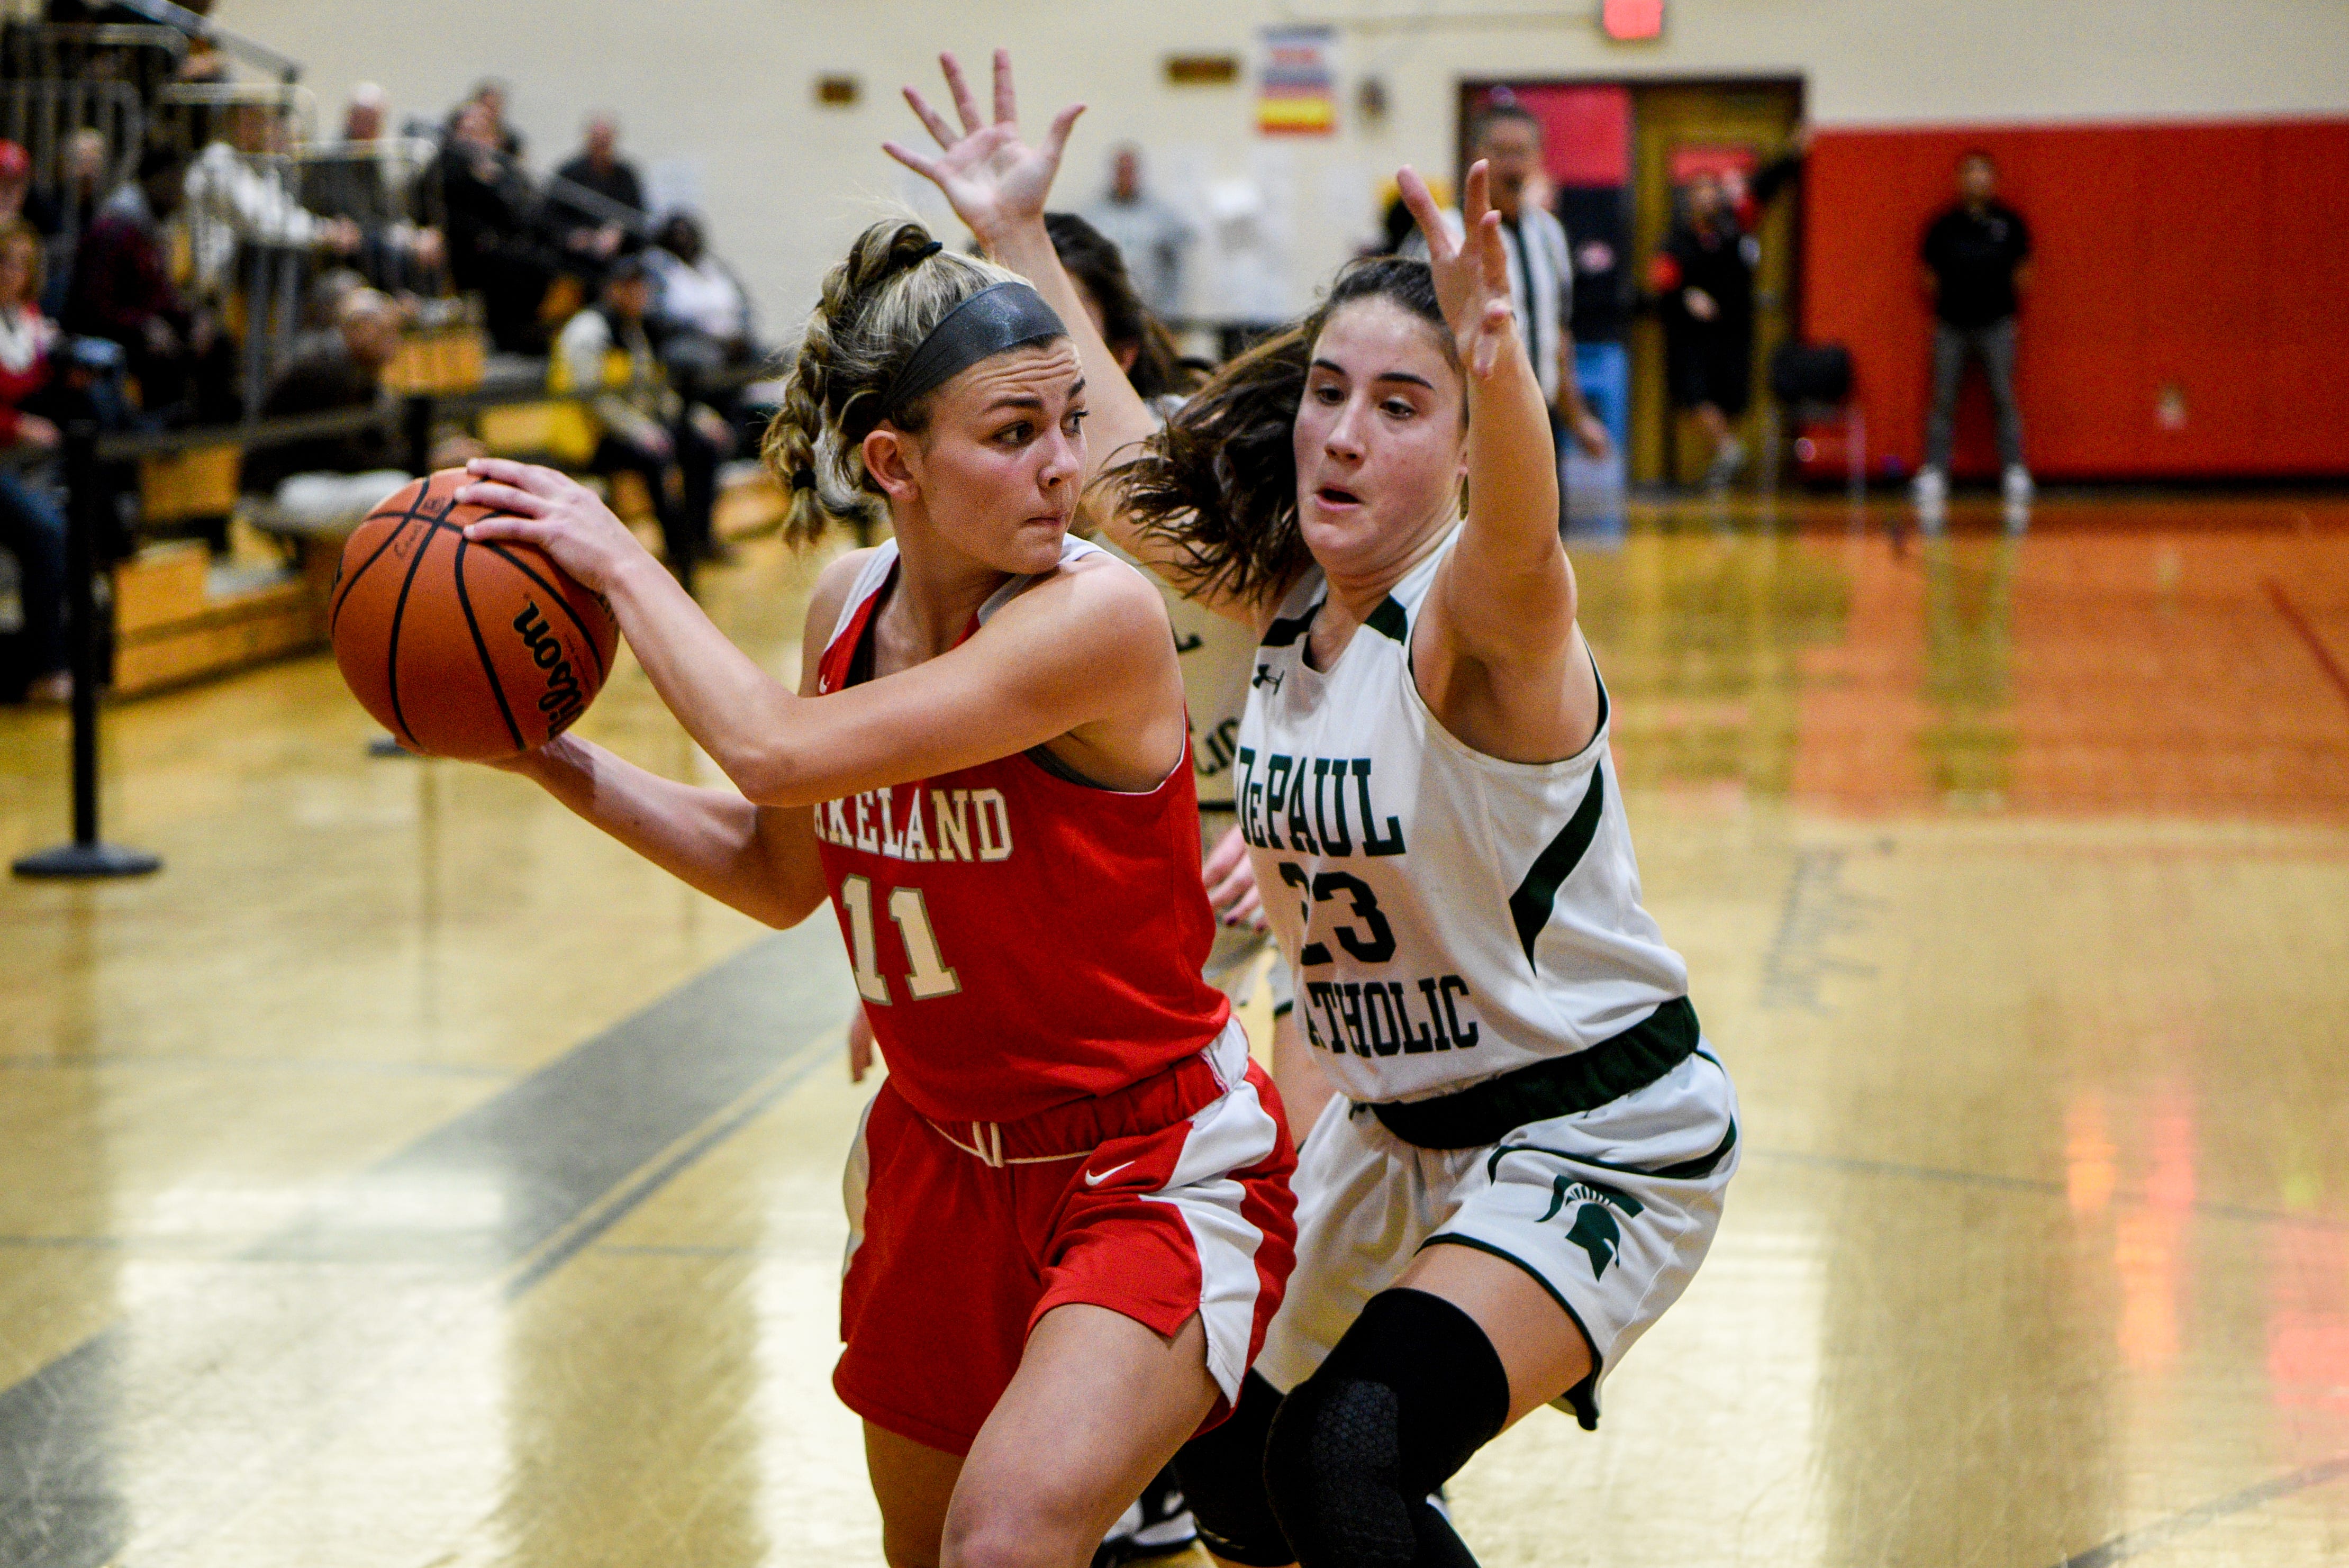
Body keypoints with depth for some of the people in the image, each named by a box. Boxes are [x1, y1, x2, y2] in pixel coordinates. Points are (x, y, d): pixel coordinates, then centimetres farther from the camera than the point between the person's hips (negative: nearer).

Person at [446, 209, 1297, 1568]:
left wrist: (623, 563, -19)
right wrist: (555, 759, 3)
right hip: (943, 1155, 7)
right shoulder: (853, 605, -3)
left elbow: (781, 751, -32)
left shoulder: (1102, 614, -26)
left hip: (1154, 1172, -7)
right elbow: (782, 873, 11)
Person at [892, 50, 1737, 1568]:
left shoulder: (1482, 616, -22)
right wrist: (1020, 237, 14)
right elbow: (1126, 453, 16)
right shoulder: (1288, 597, 0)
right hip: (1395, 1131, 9)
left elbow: (1520, 544, -47)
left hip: (1597, 1142, -8)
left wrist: (1501, 364, -66)